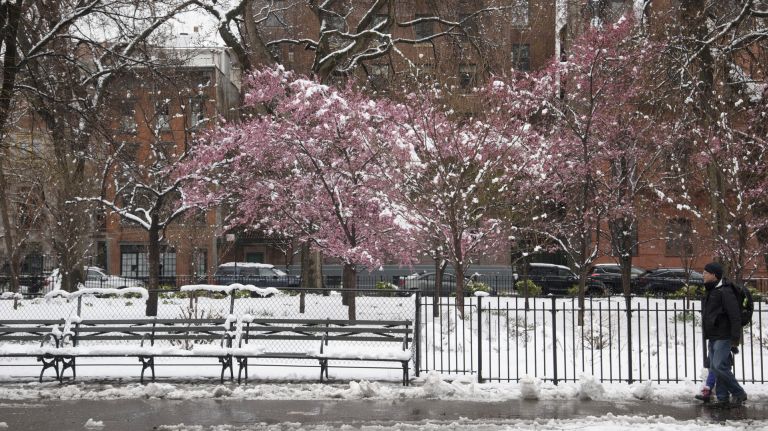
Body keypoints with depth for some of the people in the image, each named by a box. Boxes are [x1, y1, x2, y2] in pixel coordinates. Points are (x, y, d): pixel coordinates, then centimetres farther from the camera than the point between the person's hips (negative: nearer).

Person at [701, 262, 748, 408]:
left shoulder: (725, 291, -14)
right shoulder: (709, 292, 15)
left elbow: (735, 316, -17)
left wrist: (735, 339, -19)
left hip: (723, 337, -9)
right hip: (712, 338, 9)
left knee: (719, 366, -14)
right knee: (715, 368, 8)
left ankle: (739, 394, 2)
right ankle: (723, 398, 14)